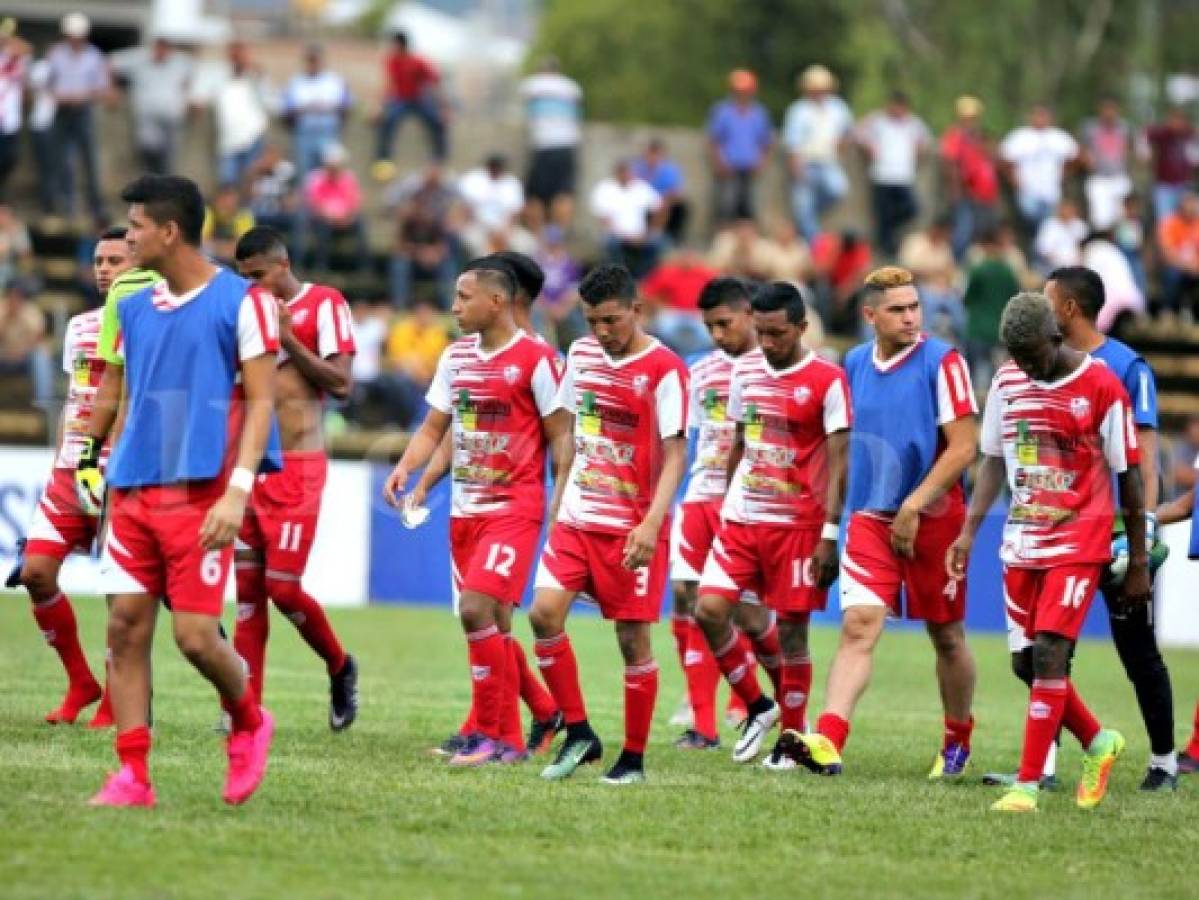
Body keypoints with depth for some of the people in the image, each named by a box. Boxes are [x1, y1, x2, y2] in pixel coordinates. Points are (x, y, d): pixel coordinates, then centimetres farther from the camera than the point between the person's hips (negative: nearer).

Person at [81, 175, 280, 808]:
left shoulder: (241, 302, -5)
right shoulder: (134, 308, 14)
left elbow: (261, 401, -7)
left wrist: (238, 490, -16)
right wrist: (107, 466, 14)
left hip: (201, 494, -6)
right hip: (135, 492, 6)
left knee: (195, 634, -9)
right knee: (126, 629, -1)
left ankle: (249, 723, 20)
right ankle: (133, 778, 2)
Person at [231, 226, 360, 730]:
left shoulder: (324, 305, -6)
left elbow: (342, 385, -12)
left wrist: (288, 339, -16)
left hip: (297, 468, -7)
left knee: (283, 586, -8)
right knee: (247, 589, 3)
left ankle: (340, 668, 16)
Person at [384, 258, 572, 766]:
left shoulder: (535, 359, -10)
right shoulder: (457, 357, 10)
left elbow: (561, 437, -8)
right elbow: (435, 426, 16)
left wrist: (559, 509, -13)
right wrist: (404, 469, -2)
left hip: (515, 508, -7)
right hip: (466, 508, 7)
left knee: (476, 608, -18)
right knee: (493, 622, 8)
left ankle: (488, 733, -12)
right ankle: (510, 741, 14)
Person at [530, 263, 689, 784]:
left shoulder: (664, 369, -11)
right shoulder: (581, 355, 8)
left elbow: (675, 453, -14)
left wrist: (651, 523, -24)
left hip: (632, 527, -5)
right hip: (577, 518, 5)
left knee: (632, 638, -1)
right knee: (544, 613, -10)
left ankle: (633, 758, 10)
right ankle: (578, 735, 2)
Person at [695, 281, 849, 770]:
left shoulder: (827, 381, -9)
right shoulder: (745, 370, 9)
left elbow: (838, 463, -10)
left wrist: (829, 534, -14)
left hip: (797, 523, -5)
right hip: (740, 518, 5)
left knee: (791, 628, -1)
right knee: (710, 610, -7)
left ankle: (794, 737, 13)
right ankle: (757, 707, 12)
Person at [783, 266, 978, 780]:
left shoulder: (942, 362, -9)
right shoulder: (855, 364, 7)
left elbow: (963, 447, -13)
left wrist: (913, 507, -17)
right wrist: (838, 511, 13)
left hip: (932, 519, -3)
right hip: (870, 519, 3)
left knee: (947, 635, 10)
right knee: (858, 626, -12)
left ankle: (958, 742, 29)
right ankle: (828, 742, -24)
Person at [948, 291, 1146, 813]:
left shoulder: (1100, 387, -10)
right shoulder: (1006, 383, 5)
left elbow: (1128, 478, -5)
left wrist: (1139, 563, -3)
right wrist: (969, 531, 5)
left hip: (1078, 541, -6)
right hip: (1022, 543, 6)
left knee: (1049, 655, -15)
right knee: (1026, 662, 6)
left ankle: (1028, 784, -12)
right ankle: (1098, 743, 29)